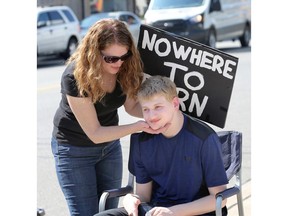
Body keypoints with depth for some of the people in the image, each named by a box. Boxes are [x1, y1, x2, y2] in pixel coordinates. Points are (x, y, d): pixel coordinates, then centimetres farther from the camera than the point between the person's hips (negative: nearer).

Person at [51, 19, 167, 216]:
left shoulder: (126, 67, -17)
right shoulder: (76, 77, -30)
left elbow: (132, 106, -3)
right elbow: (94, 133, -27)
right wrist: (139, 126, -34)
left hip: (110, 143, 5)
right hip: (74, 148, -5)